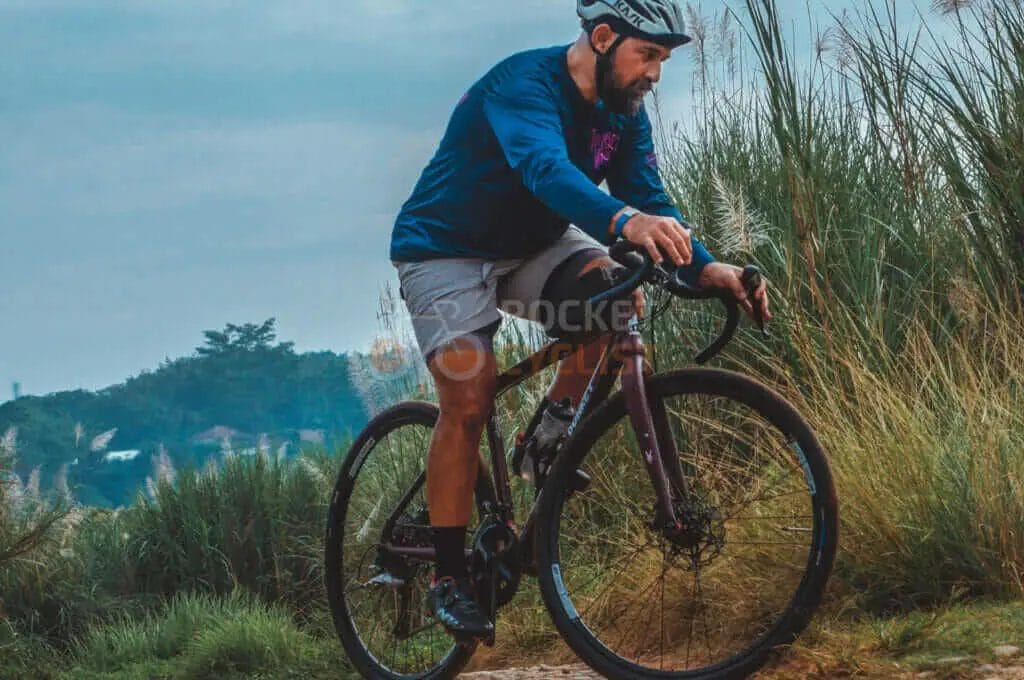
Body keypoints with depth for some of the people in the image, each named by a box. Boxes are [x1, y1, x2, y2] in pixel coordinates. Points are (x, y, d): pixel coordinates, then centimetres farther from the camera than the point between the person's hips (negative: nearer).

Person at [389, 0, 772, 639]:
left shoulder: (625, 112, -5)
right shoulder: (524, 83, -29)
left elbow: (649, 197, -11)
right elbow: (547, 168, -47)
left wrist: (705, 267, -30)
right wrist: (624, 222, -65)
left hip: (531, 245, 6)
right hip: (446, 249, -6)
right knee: (469, 400, -21)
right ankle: (450, 575, -8)